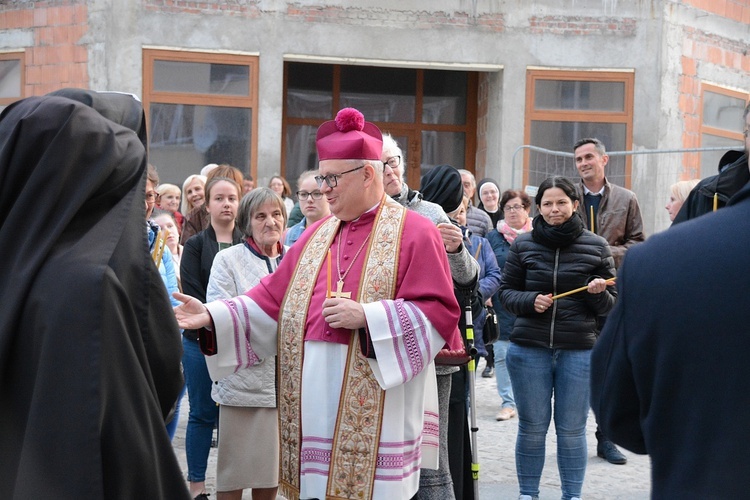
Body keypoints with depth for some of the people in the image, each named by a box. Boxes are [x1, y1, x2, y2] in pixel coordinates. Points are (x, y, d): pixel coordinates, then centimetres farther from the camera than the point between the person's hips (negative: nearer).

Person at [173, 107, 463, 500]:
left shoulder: (414, 232, -3)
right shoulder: (316, 236, 15)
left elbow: (438, 312, -10)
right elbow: (271, 303, 12)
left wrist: (367, 316, -18)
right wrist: (212, 316, -1)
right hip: (316, 408, 6)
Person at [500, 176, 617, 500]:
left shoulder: (596, 247, 2)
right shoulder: (523, 245, 2)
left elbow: (609, 306, 6)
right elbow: (506, 292, 7)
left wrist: (599, 293, -16)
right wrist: (531, 301, -12)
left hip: (579, 351, 0)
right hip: (529, 349, 1)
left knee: (572, 431, 8)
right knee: (532, 428, 9)